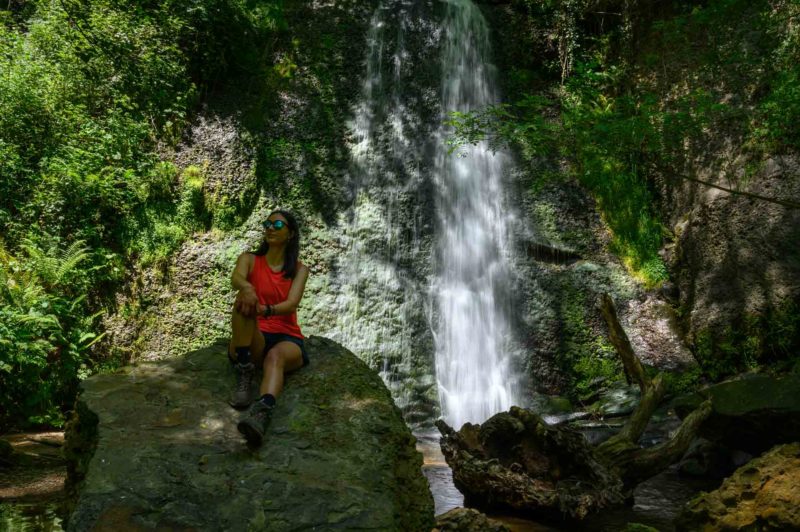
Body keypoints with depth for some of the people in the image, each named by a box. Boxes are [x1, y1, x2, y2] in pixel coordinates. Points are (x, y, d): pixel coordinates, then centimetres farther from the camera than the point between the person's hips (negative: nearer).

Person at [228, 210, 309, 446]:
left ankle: (261, 414, -67)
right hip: (252, 341, 1)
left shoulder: (299, 269, 10)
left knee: (276, 356, -38)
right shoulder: (249, 259, 11)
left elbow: (291, 305, -10)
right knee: (244, 300, -29)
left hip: (286, 339, -1)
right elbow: (236, 278, -14)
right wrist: (246, 287, -41)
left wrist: (266, 310, -33)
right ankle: (244, 374, -32)